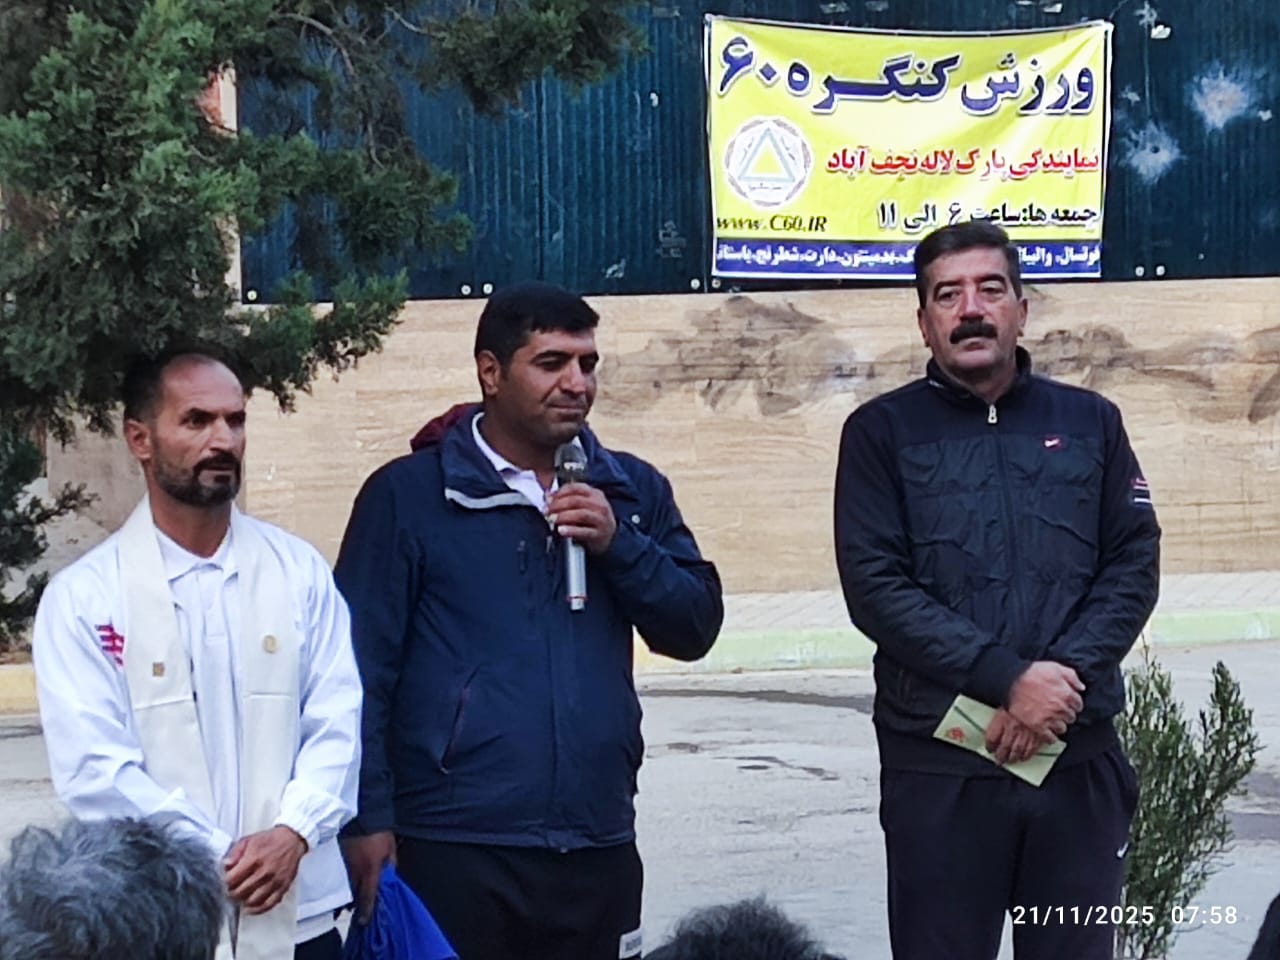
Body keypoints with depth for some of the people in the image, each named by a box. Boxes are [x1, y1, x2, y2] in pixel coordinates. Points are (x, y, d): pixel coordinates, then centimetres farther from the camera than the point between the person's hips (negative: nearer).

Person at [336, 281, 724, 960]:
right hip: (455, 852, -4)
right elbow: (363, 667, -3)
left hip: (600, 847, 4)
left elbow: (696, 627, 6)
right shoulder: (408, 494, -2)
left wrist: (618, 544, -9)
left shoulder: (631, 490, 11)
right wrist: (369, 820, -8)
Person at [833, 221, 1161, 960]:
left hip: (1079, 758, 2)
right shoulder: (882, 431, 1)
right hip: (938, 764, -2)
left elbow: (1135, 564, 3)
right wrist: (1009, 680, -18)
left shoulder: (1090, 421, 10)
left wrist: (1064, 677, -14)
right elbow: (876, 587, -9)